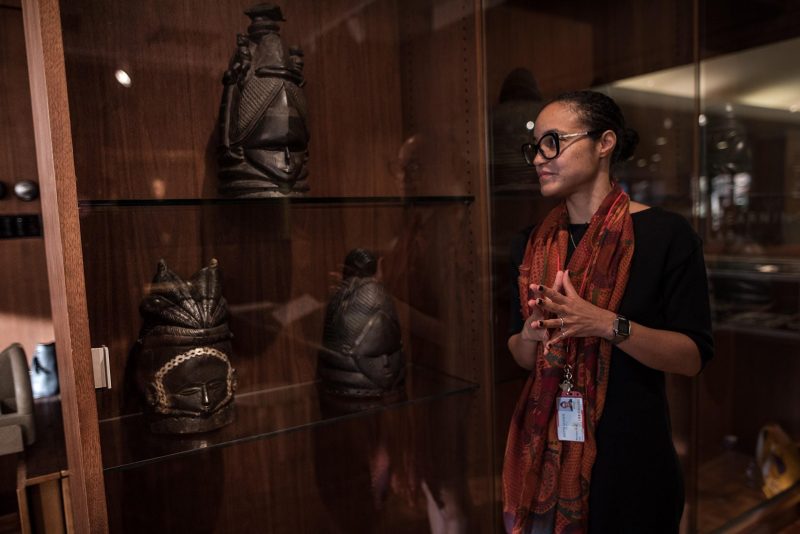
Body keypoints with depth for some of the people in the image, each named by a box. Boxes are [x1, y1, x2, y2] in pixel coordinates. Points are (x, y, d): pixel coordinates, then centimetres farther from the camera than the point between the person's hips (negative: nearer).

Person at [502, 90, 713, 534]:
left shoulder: (666, 233, -10)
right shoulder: (533, 243, 2)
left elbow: (694, 356, -12)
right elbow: (521, 356, 7)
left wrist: (606, 324, -26)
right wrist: (531, 334, -15)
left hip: (631, 450, -3)